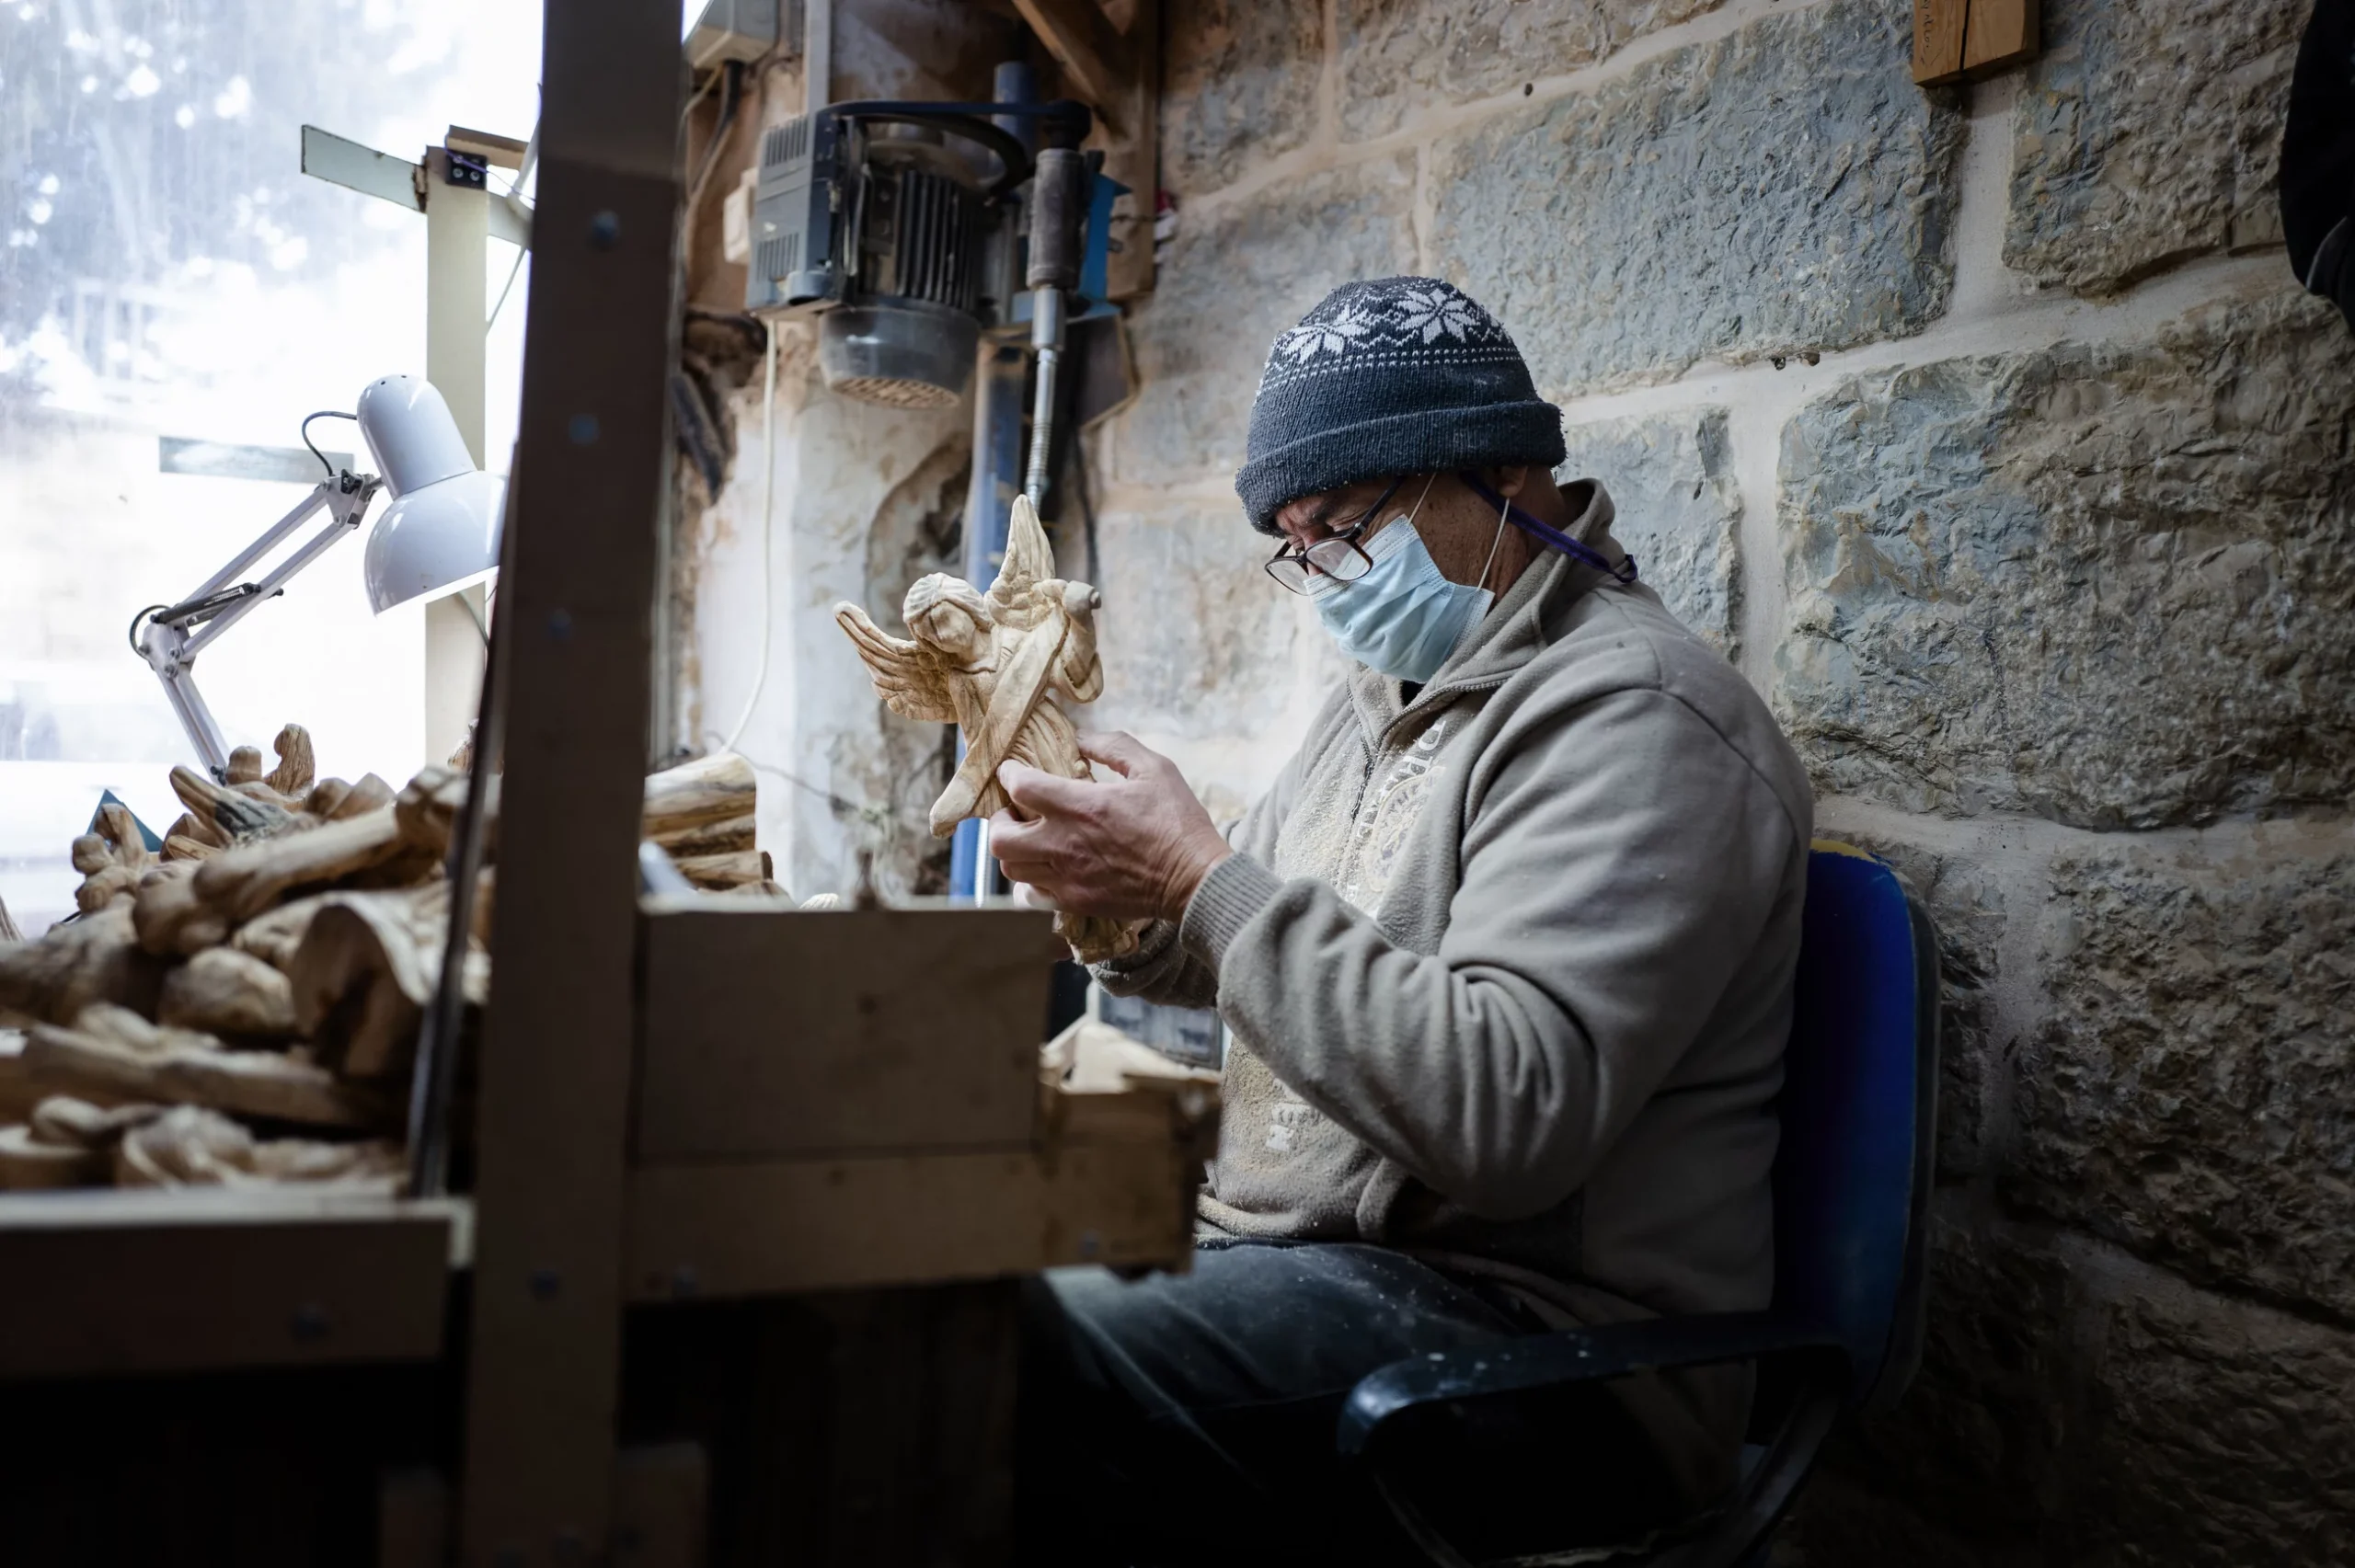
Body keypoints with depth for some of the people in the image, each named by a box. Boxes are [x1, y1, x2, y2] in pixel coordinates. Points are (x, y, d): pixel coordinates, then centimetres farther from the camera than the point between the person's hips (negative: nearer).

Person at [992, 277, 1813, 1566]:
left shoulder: (1634, 717, -13)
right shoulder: (1387, 695, 17)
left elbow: (1507, 1113, -26)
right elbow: (1254, 957, 26)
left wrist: (1204, 878, -22)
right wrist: (1129, 905, 4)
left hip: (1532, 1332, -9)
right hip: (1292, 1264, 9)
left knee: (997, 1364, -29)